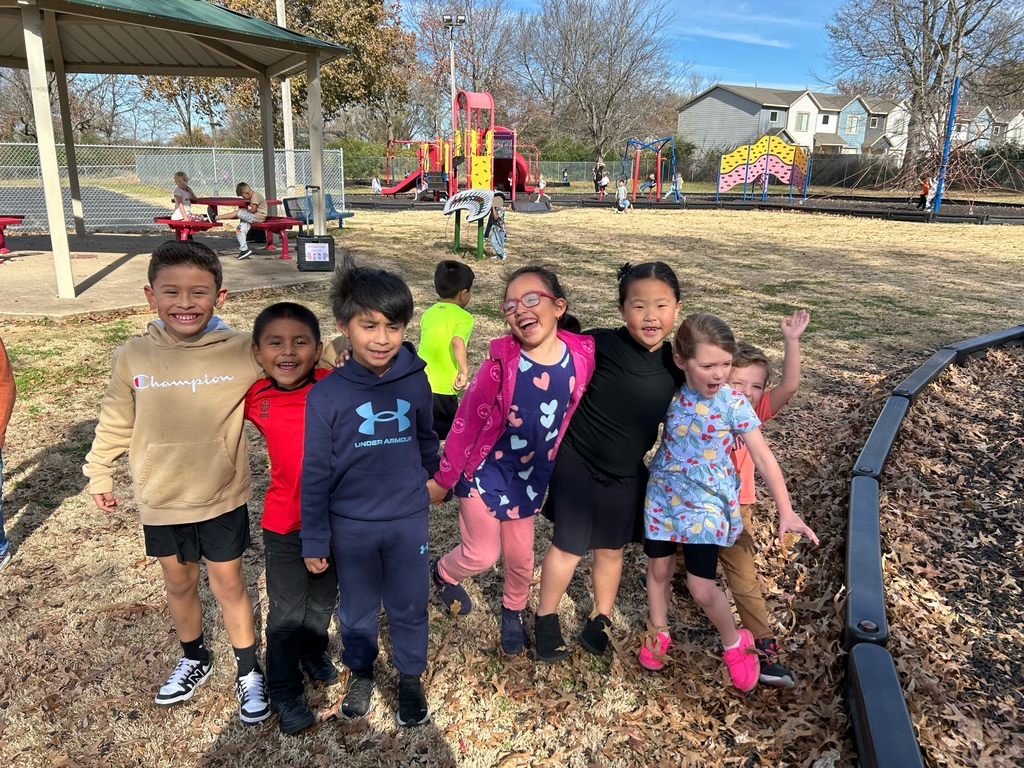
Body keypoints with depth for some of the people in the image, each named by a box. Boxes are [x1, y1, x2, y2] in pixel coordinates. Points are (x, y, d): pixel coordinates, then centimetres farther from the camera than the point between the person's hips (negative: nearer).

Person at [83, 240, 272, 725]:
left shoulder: (243, 352, -17)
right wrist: (99, 472, 14)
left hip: (223, 499, -2)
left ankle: (249, 671, 34)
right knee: (178, 583, 20)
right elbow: (116, 421, 5)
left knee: (228, 584, 12)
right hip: (159, 502, 2)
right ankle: (193, 659, 46)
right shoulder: (133, 357, -9)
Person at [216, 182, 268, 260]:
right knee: (239, 229, 2)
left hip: (257, 217, -10)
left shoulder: (255, 196, -13)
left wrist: (245, 210, -5)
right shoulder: (253, 196, 19)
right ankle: (244, 250, 0)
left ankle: (216, 218, -19)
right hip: (253, 217, 10)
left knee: (237, 213, -21)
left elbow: (253, 209, -20)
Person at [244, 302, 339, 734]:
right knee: (287, 612, 14)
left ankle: (314, 654, 53)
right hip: (285, 525, -1)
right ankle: (283, 692, 36)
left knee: (323, 603, 24)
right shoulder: (255, 399, -9)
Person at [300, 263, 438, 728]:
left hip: (408, 520, 1)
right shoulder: (326, 394, -15)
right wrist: (314, 541, -3)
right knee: (357, 609, 19)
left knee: (409, 606, 16)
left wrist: (432, 480, 22)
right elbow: (315, 473, -8)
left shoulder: (416, 381, -11)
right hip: (351, 525, -1)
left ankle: (410, 678, 40)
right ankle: (360, 671, 45)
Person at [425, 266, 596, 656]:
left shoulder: (582, 355, -16)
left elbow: (577, 415, 0)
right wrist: (443, 477, -7)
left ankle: (513, 612, 47)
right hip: (484, 470, -3)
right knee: (483, 554, 4)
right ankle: (442, 572, 38)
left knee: (520, 556, 17)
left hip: (531, 476, 3)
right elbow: (467, 420, -14)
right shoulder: (502, 360, -23)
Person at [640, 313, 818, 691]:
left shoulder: (734, 403, -16)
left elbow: (763, 458, -13)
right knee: (658, 568, 15)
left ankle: (735, 643, 24)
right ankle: (658, 633, 41)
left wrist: (786, 511, -16)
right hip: (663, 496, 3)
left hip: (706, 503, -3)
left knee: (701, 586, -5)